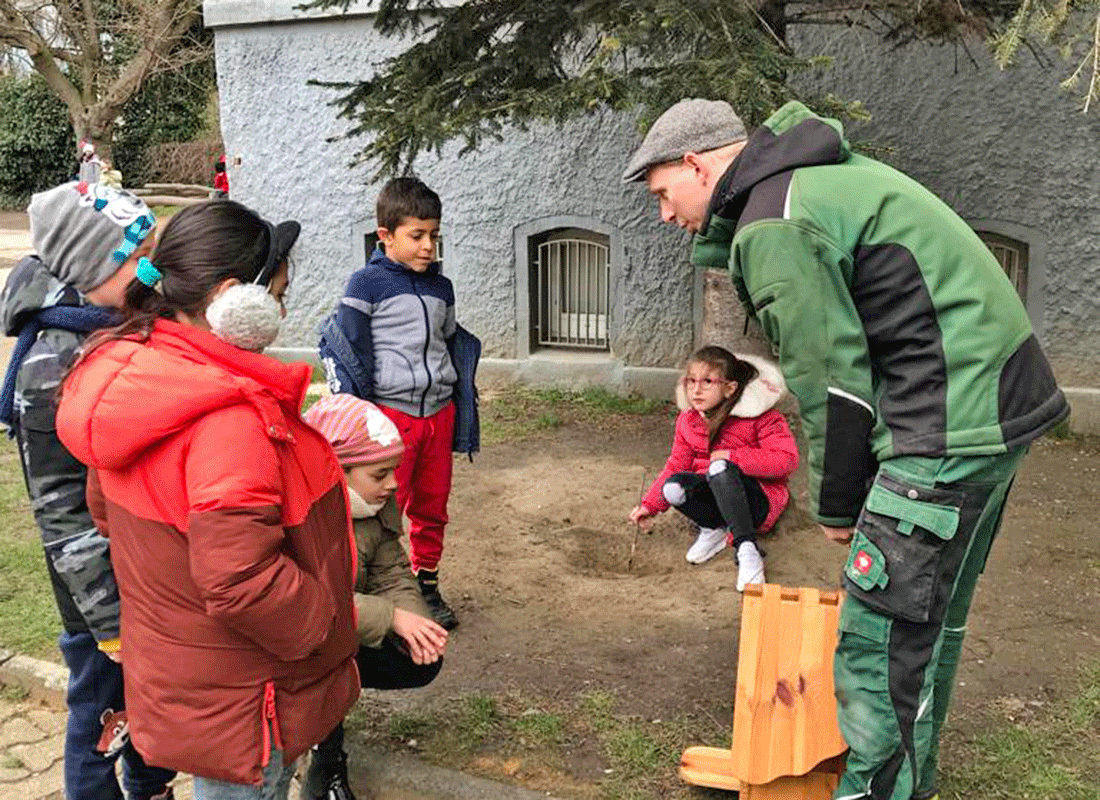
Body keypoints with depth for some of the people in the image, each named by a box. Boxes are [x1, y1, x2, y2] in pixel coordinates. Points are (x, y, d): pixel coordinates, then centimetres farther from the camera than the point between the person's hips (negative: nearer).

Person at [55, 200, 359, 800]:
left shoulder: (129, 369, -1)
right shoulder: (232, 417, -32)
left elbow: (106, 510, 12)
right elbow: (241, 578, -36)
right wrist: (321, 621, -18)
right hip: (239, 703, -8)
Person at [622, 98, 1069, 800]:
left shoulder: (771, 230, -15)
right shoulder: (832, 173, 17)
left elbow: (831, 382, -15)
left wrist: (837, 505, 0)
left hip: (951, 425, -11)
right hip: (1000, 400, 11)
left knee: (879, 637, -4)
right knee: (929, 618, 21)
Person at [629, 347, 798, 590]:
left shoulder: (761, 417, -13)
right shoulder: (688, 420, 4)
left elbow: (787, 459, -21)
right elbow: (676, 465, 12)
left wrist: (732, 457, -26)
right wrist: (649, 505, 2)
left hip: (759, 501, -5)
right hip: (715, 498, 5)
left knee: (720, 468, -36)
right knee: (673, 487, -26)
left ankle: (747, 550, -33)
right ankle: (714, 530, -3)